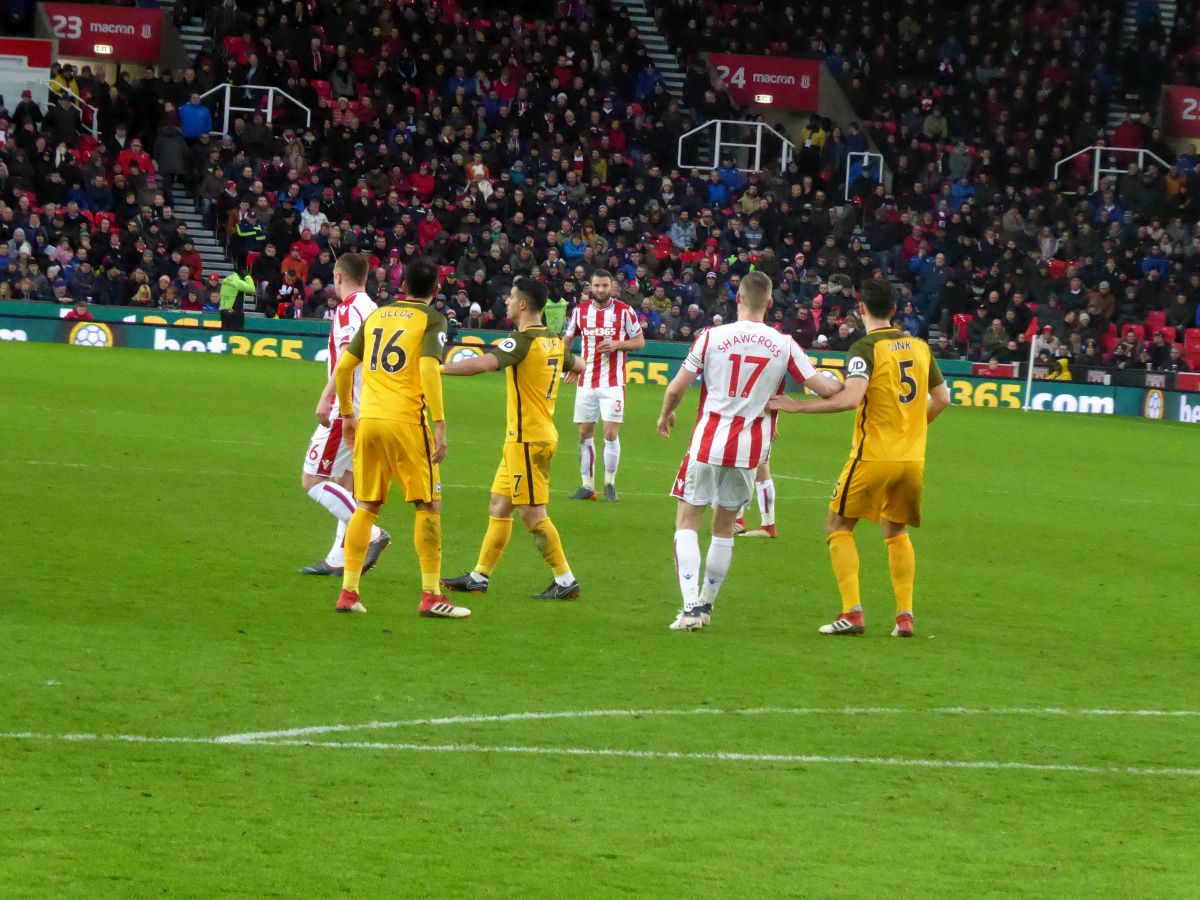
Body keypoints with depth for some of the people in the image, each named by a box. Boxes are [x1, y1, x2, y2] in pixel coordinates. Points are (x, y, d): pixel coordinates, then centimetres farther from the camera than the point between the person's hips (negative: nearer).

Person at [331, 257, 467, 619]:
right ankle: (431, 596, -1)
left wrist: (347, 413, 27)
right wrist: (439, 425, -16)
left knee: (366, 507, 13)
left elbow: (343, 367, 15)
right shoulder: (432, 319, -1)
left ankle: (348, 591, 9)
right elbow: (429, 369, -15)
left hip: (368, 420, 5)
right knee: (429, 506, 3)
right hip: (406, 420, -5)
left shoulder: (376, 316, 15)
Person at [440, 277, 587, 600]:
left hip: (527, 439, -9)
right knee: (499, 506, 13)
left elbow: (483, 364, -31)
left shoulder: (523, 340, -18)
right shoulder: (554, 341, 8)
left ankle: (566, 581, -1)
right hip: (526, 437, 9)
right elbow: (578, 365, 27)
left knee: (533, 514, -5)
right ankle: (480, 576, 18)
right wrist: (569, 367, 49)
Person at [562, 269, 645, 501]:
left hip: (613, 383, -3)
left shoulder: (624, 311, -3)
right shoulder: (580, 310, 6)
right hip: (586, 383, 3)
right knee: (585, 433, 4)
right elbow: (567, 338, 18)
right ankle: (587, 485, 11)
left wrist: (617, 344, -15)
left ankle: (610, 484, 5)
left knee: (611, 432, -8)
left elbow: (640, 341, 2)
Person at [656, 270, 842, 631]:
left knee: (687, 521, 4)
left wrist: (666, 415, 18)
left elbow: (676, 388, -3)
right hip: (749, 450, 2)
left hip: (708, 443, -2)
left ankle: (691, 606, -10)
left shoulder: (712, 337, -6)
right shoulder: (784, 345, -2)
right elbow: (825, 388, -2)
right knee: (724, 525, 18)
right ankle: (706, 604, 23)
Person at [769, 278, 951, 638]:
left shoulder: (865, 348, -11)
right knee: (896, 531, 20)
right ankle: (905, 615, 10)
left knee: (838, 526, 7)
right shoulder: (919, 346, 9)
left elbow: (851, 397, -24)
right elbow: (942, 397, 16)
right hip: (913, 457, 6)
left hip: (874, 456, -6)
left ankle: (852, 612, -5)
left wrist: (798, 406, -18)